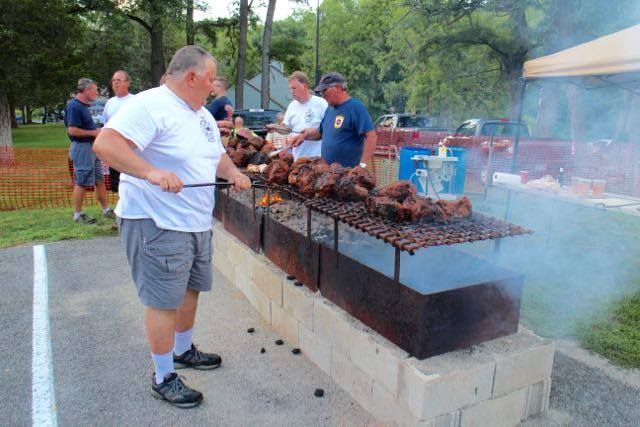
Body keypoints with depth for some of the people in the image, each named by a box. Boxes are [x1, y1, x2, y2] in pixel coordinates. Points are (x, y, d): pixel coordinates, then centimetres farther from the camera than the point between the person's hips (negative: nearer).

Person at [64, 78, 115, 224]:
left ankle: (106, 210, 21)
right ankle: (78, 215, 9)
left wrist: (97, 132, 12)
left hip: (91, 147, 10)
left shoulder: (83, 106, 15)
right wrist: (93, 132, -16)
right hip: (82, 148, -10)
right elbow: (72, 130, -23)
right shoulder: (74, 106, -16)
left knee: (99, 180, 13)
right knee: (81, 183, -2)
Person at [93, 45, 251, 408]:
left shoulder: (203, 114, 14)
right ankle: (163, 378, 18)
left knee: (191, 289, 20)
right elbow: (105, 144, -25)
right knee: (164, 301, 1)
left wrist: (233, 172, 2)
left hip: (197, 222, 9)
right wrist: (152, 172, -36)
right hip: (158, 224, -9)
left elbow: (217, 154, 23)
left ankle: (183, 350, 41)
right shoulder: (149, 105, -16)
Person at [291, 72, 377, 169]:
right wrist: (305, 135, 10)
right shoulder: (330, 108, 13)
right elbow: (321, 131, 28)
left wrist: (363, 165, -23)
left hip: (349, 171, -7)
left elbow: (371, 136, -17)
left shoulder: (356, 107, -11)